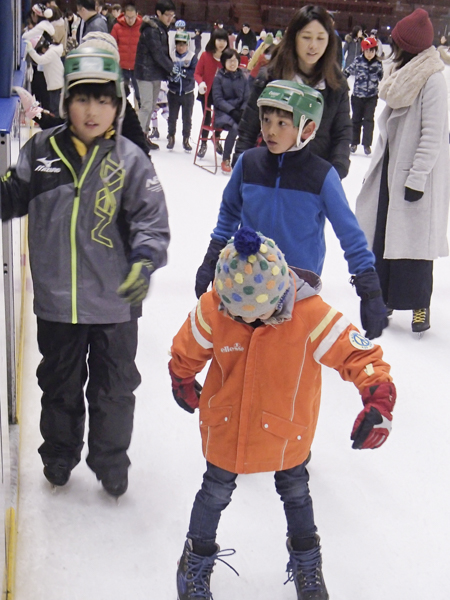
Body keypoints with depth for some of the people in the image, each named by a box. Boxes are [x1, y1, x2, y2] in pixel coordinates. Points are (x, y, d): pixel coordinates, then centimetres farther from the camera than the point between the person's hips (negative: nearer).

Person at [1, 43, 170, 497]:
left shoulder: (130, 161, -8)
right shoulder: (42, 150, -3)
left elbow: (152, 220, -11)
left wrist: (144, 261, -27)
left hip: (114, 303, -2)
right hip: (56, 300, 2)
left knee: (113, 389, 14)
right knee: (59, 384, 21)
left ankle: (111, 462, 37)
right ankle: (59, 454, 44)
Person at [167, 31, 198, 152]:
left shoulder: (192, 57, -5)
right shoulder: (171, 56, -2)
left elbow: (194, 72, -14)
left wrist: (182, 71, -25)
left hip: (187, 93, -1)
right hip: (173, 92, 1)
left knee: (187, 118, 7)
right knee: (172, 116, 11)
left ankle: (186, 140, 19)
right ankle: (171, 138, 24)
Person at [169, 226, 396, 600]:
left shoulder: (311, 314, -30)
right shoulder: (211, 311, -24)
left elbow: (360, 354, -25)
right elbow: (186, 352, -3)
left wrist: (378, 400, -38)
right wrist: (182, 383, 13)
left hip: (288, 432, 0)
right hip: (226, 426, 0)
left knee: (296, 492, 23)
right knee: (215, 493, 18)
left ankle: (306, 560, 49)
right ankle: (197, 559, 44)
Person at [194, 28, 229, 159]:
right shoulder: (205, 56, -10)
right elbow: (197, 73, -5)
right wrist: (200, 83, -25)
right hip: (207, 92, -1)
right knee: (206, 117, 8)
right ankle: (203, 143, 24)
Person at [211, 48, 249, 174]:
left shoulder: (242, 78, 12)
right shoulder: (219, 77, 2)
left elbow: (247, 98, 8)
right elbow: (217, 100, -5)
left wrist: (242, 111, -12)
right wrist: (232, 111, -17)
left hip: (239, 111, 3)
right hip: (223, 112, -3)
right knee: (235, 127, -33)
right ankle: (225, 160, -18)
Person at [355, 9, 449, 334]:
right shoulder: (403, 77, 12)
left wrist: (417, 178, -19)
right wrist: (376, 167, 18)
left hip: (414, 173, -8)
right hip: (391, 167, 8)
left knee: (414, 238, -4)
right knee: (382, 233, 11)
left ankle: (420, 305, 8)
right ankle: (385, 296, 23)